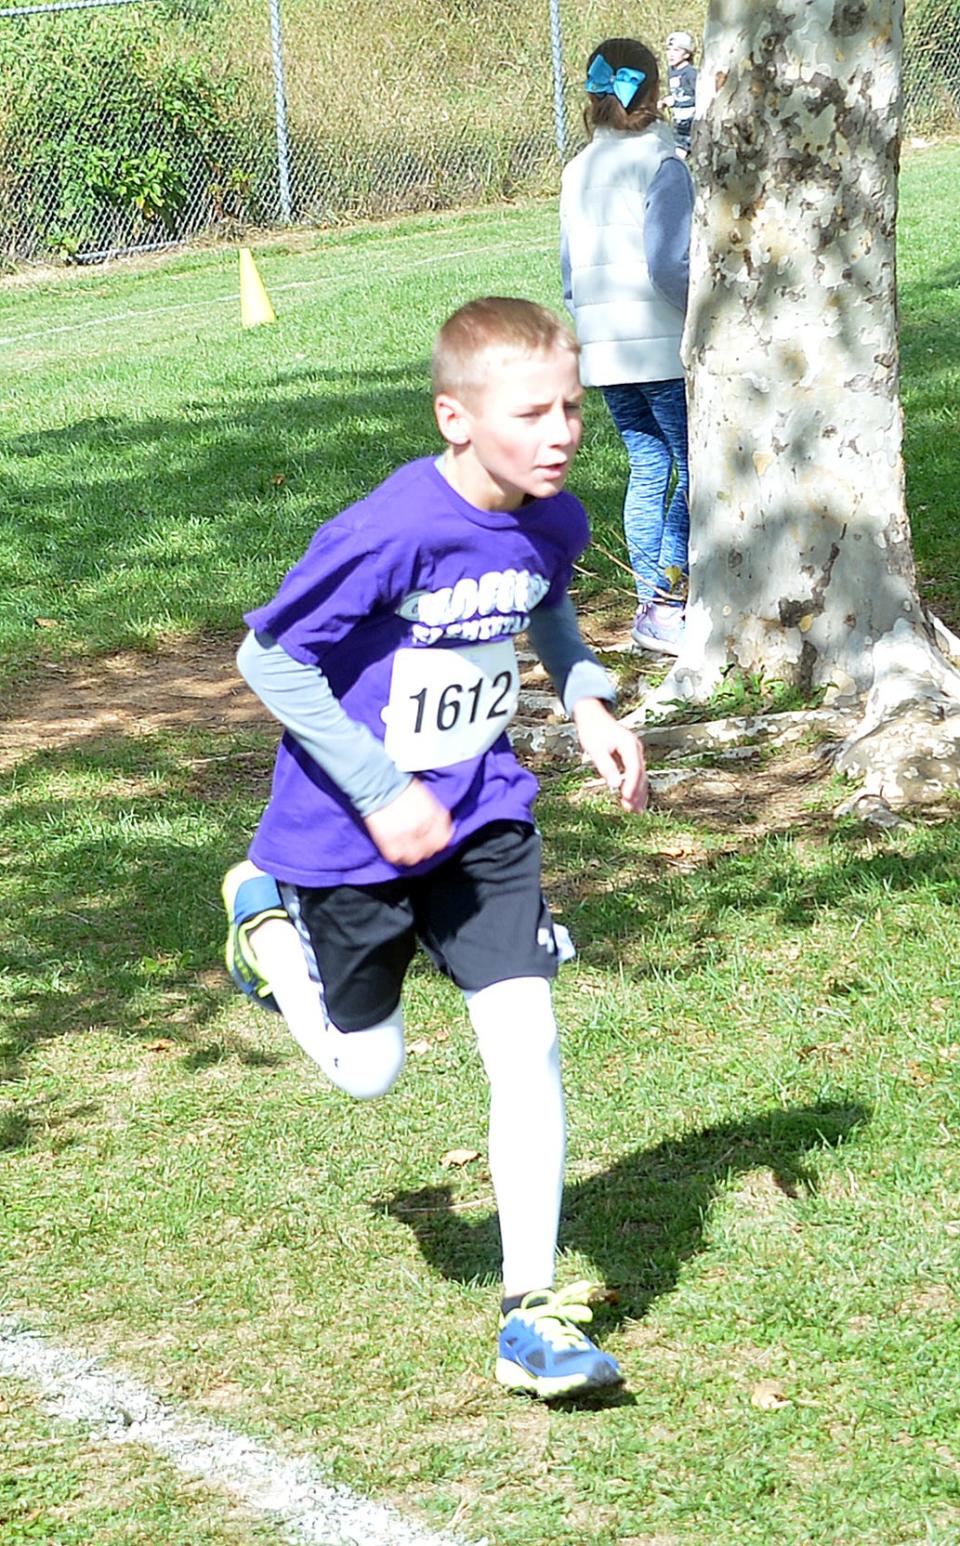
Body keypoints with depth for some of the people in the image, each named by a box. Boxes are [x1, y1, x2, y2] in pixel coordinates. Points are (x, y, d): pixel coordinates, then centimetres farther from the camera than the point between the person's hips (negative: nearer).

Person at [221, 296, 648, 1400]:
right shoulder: (391, 531, -27)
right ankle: (267, 913, 40)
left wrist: (587, 699, 0)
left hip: (483, 819, 4)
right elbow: (268, 657, -20)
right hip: (351, 838, -4)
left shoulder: (555, 520, -7)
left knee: (526, 1040, -9)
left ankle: (531, 1311, -1)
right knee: (367, 1069, 12)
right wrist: (381, 793, -22)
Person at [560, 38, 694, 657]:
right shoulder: (660, 164, -10)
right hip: (665, 349, -7)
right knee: (697, 472, -2)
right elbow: (667, 265, -19)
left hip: (605, 351, 7)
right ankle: (665, 604, -11)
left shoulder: (578, 173, 11)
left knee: (648, 472, 12)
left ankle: (653, 605, 12)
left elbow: (572, 274, 13)